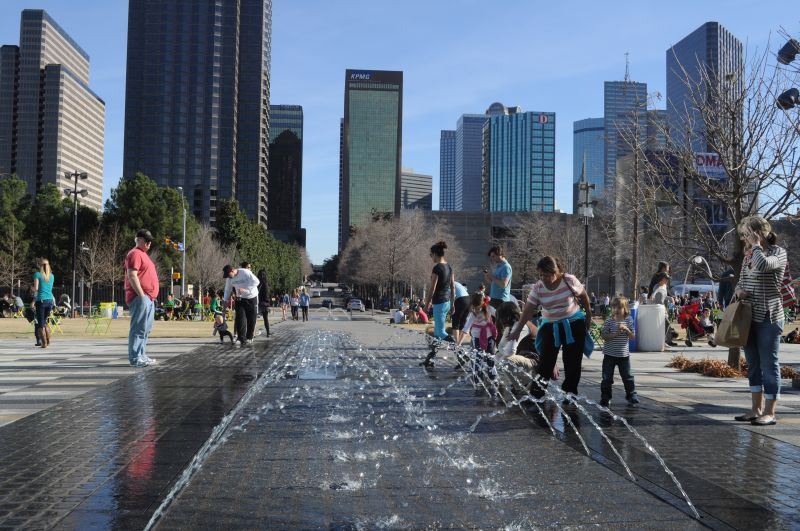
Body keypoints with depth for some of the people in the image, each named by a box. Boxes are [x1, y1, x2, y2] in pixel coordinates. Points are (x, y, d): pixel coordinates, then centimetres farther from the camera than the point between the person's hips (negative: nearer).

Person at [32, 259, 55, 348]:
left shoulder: (37, 274, -4)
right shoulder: (51, 276, 11)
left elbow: (36, 288, -9)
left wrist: (32, 288, 12)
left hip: (41, 300, -5)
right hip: (50, 300, 5)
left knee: (41, 323, 2)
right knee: (44, 321, 20)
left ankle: (44, 343, -2)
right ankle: (48, 340, 11)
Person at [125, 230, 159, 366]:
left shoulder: (142, 254, 23)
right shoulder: (135, 254, -9)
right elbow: (132, 275, -19)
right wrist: (142, 295, -21)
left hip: (148, 298, 10)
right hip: (140, 298, -10)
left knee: (146, 329, 13)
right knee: (139, 328, -11)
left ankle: (141, 355, 18)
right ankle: (135, 358, -11)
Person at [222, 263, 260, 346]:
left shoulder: (245, 272, -22)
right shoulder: (229, 278, -4)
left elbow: (256, 282, -23)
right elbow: (227, 290, 8)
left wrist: (245, 289, -29)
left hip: (252, 297, -3)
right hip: (240, 298, 4)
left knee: (251, 319, 2)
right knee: (240, 318, -13)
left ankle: (249, 338, 19)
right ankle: (242, 339, -13)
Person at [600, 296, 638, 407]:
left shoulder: (628, 321, 2)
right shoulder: (609, 322, -4)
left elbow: (632, 337, 1)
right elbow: (603, 336, -9)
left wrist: (626, 329, -17)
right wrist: (615, 334, -20)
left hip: (624, 354, 1)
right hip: (610, 354, -1)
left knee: (627, 377, 8)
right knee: (607, 377, 4)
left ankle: (631, 395, 21)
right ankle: (605, 398, 12)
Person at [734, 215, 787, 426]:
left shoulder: (778, 252, -8)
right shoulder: (748, 256, 12)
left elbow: (762, 265, -29)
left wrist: (756, 244, -15)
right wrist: (739, 290, -2)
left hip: (768, 317, -7)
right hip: (749, 317, 7)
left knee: (769, 364, -2)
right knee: (753, 364, 12)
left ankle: (770, 412, 4)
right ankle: (756, 409, 21)